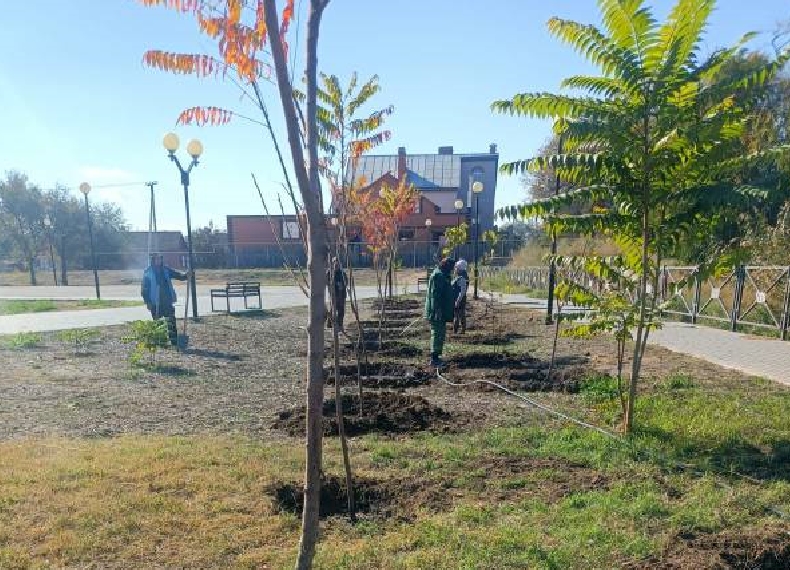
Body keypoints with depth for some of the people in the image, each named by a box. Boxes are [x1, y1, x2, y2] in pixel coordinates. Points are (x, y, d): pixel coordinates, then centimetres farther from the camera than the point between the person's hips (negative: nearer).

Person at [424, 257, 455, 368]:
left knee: (441, 333, 16)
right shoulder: (438, 276, -16)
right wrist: (437, 310, -26)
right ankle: (434, 358, -3)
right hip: (438, 312, -11)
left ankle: (436, 356, 24)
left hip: (442, 312, 11)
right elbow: (435, 295, -23)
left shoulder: (442, 276, 18)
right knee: (437, 334, -7)